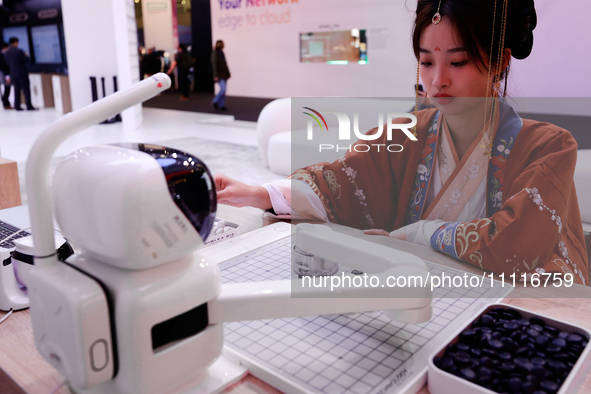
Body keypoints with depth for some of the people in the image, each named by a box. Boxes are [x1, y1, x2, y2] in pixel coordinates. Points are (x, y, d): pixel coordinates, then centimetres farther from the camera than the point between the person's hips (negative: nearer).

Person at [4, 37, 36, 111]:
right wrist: (26, 56, 12)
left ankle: (17, 106, 9)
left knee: (17, 91, 9)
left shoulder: (6, 53, 5)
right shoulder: (19, 51, -13)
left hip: (13, 74, 6)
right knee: (26, 90, -2)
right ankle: (29, 106, -5)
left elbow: (8, 63, 12)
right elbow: (26, 60, -7)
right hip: (22, 73, -6)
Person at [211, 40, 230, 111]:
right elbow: (215, 65, -15)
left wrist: (228, 73, 17)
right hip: (220, 75, -8)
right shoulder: (215, 54, -10)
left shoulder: (221, 53, 14)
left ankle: (221, 105, 13)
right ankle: (215, 102, 3)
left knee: (223, 90, 7)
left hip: (224, 75, 8)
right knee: (223, 89, -15)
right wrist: (216, 76, -19)